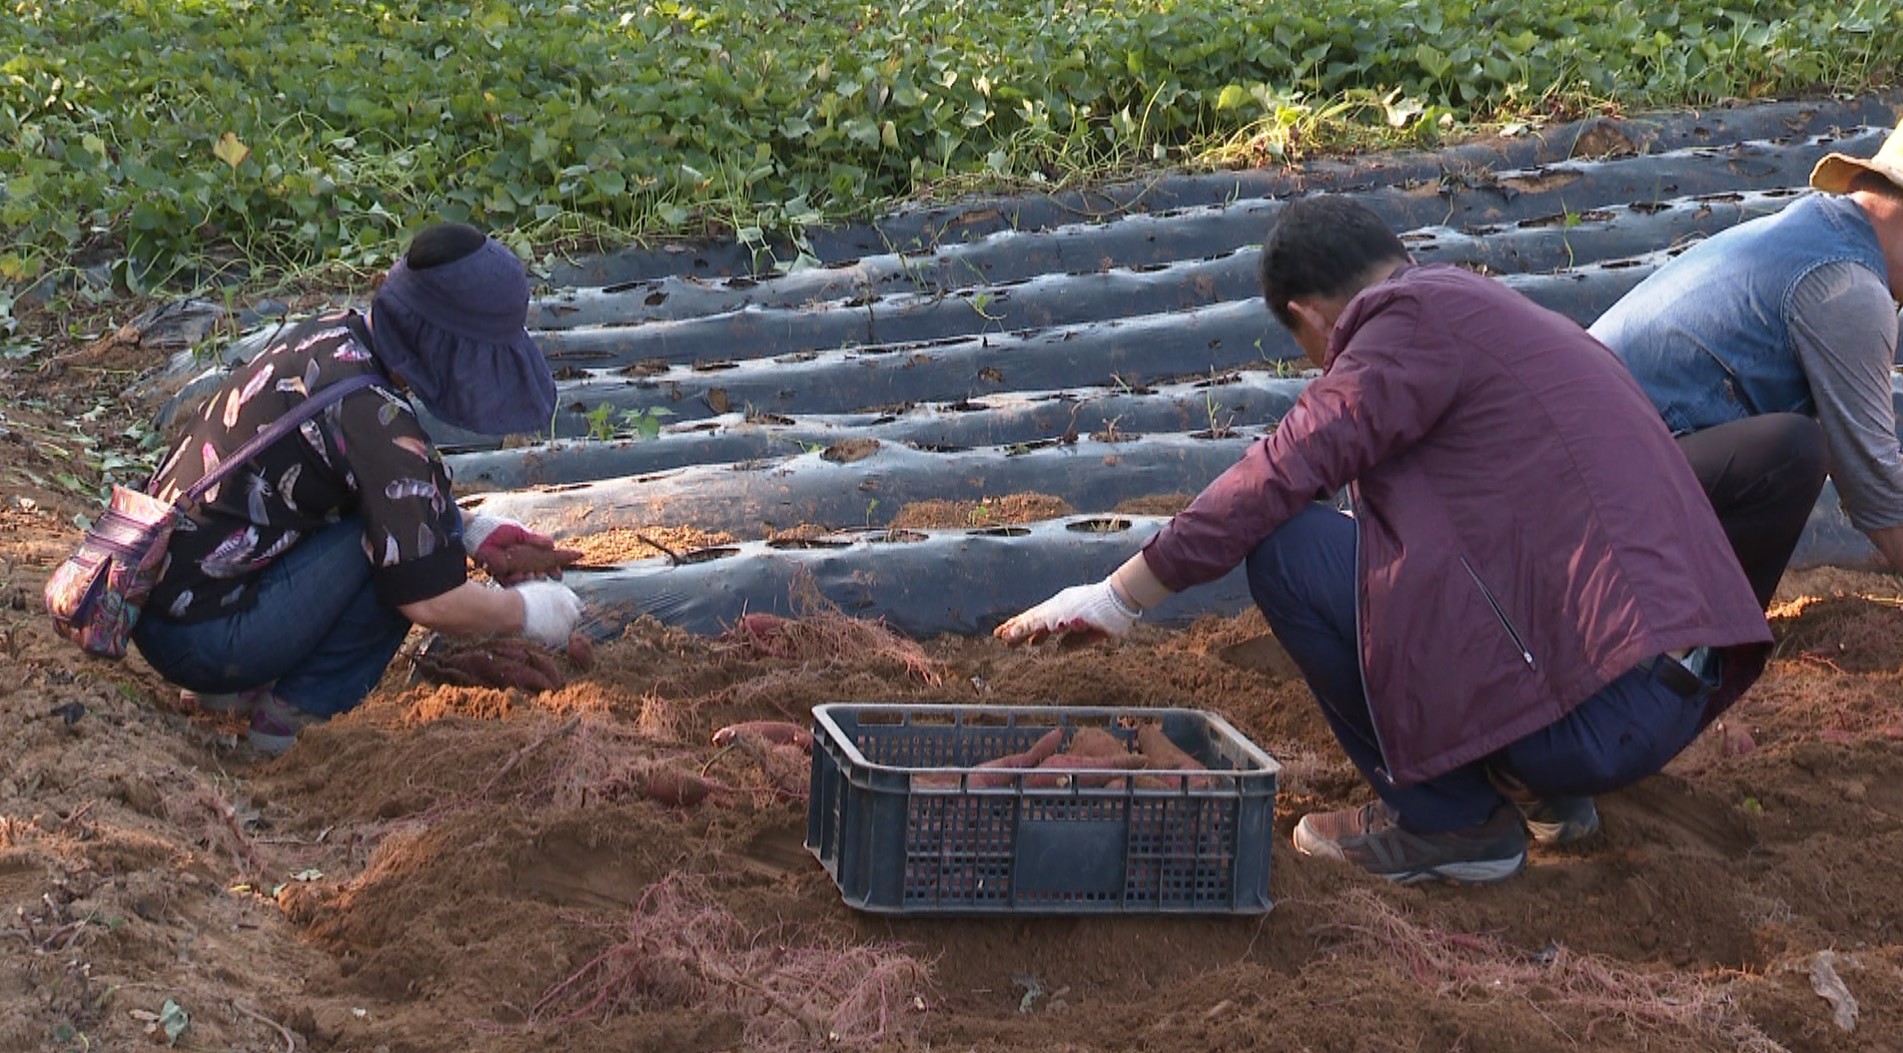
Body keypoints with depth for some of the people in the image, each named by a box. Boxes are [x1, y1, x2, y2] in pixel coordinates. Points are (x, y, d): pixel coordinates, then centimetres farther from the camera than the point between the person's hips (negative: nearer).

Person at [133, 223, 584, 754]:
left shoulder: (335, 334, 4)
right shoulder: (373, 414, -22)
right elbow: (430, 601, -19)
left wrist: (473, 532, 17)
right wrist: (526, 610, -2)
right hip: (199, 641, -9)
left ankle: (229, 688, 12)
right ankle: (290, 710, -3)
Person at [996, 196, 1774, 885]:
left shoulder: (1415, 318, -6)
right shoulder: (1488, 309, 22)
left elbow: (1278, 478, -11)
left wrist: (1118, 599, -3)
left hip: (1600, 714, -9)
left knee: (1287, 550, -8)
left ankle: (1449, 817, 2)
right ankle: (1546, 790, 16)